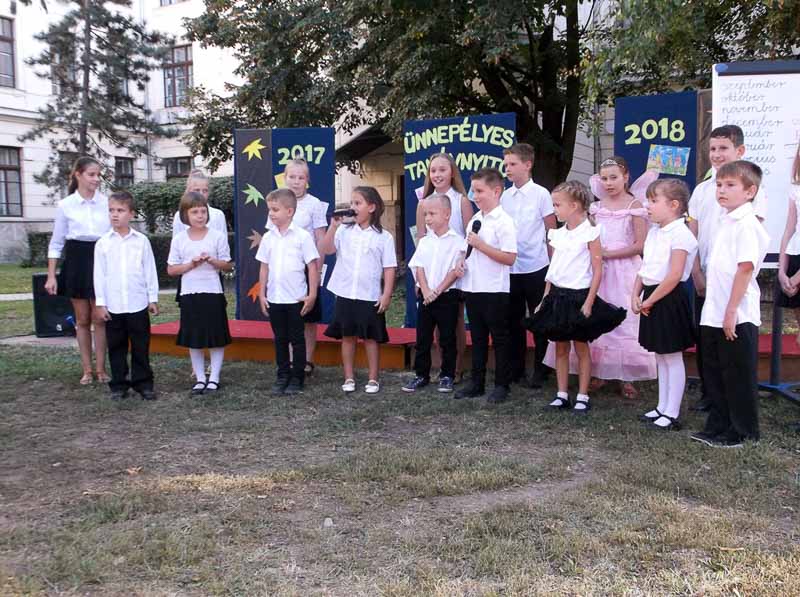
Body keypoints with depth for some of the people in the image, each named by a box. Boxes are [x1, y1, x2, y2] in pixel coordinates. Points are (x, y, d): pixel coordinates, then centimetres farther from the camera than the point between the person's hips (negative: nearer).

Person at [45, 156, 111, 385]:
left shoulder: (107, 202, 0)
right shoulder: (66, 205, -1)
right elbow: (56, 243, 3)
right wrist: (51, 276, -1)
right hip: (76, 261, 0)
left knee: (100, 319, 3)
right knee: (82, 319, 8)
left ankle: (100, 369, 13)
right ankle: (87, 370, 18)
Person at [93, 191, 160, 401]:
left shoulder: (142, 241, 0)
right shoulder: (103, 243, 1)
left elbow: (150, 271, 3)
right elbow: (99, 275, 2)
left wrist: (153, 298, 3)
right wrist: (100, 303, 0)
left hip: (138, 304, -1)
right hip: (113, 306, 1)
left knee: (141, 346, 6)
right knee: (116, 347, 9)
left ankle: (143, 383, 16)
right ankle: (118, 385, 19)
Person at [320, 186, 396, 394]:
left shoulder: (383, 236, -2)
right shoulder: (344, 231, 3)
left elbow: (389, 268, -2)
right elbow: (324, 250, -8)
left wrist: (387, 294, -7)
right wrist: (333, 225, -14)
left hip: (370, 297, -2)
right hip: (345, 294, 2)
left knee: (371, 338, 6)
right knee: (347, 336, 9)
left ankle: (373, 379, 16)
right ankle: (349, 378, 19)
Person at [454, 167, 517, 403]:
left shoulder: (504, 222, -12)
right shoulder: (475, 220, 11)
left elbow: (510, 258, -19)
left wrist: (480, 244, -21)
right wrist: (463, 262, 3)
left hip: (495, 290, -7)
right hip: (473, 287, 7)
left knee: (499, 338, 4)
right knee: (477, 337, 14)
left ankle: (502, 384, 14)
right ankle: (477, 383, 23)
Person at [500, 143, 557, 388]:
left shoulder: (541, 194, -4)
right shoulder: (504, 196, 7)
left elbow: (552, 231, -1)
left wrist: (553, 264, -2)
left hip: (536, 267, -4)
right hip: (510, 267, 4)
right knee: (513, 319, 12)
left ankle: (540, 370, 16)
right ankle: (516, 368, 23)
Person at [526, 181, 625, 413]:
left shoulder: (590, 233, -9)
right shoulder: (557, 234, 9)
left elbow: (597, 271, -11)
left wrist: (589, 303, -15)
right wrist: (546, 299, 12)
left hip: (579, 296, -6)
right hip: (557, 296, 6)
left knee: (581, 347, 4)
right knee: (560, 347, 9)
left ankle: (582, 396, 13)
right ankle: (562, 394, 18)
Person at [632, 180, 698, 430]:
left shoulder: (680, 234, -17)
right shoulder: (654, 232, 11)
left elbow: (674, 275, -23)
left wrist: (649, 301, -17)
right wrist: (636, 295, 2)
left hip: (669, 299, -9)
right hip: (652, 299, 9)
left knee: (672, 358, 1)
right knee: (660, 356, 16)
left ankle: (672, 414, 9)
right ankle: (662, 407, 26)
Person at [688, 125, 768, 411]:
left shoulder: (751, 187, -3)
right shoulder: (702, 189, 10)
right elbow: (692, 235, 8)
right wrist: (697, 273, -1)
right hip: (705, 277, 4)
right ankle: (708, 393, 21)